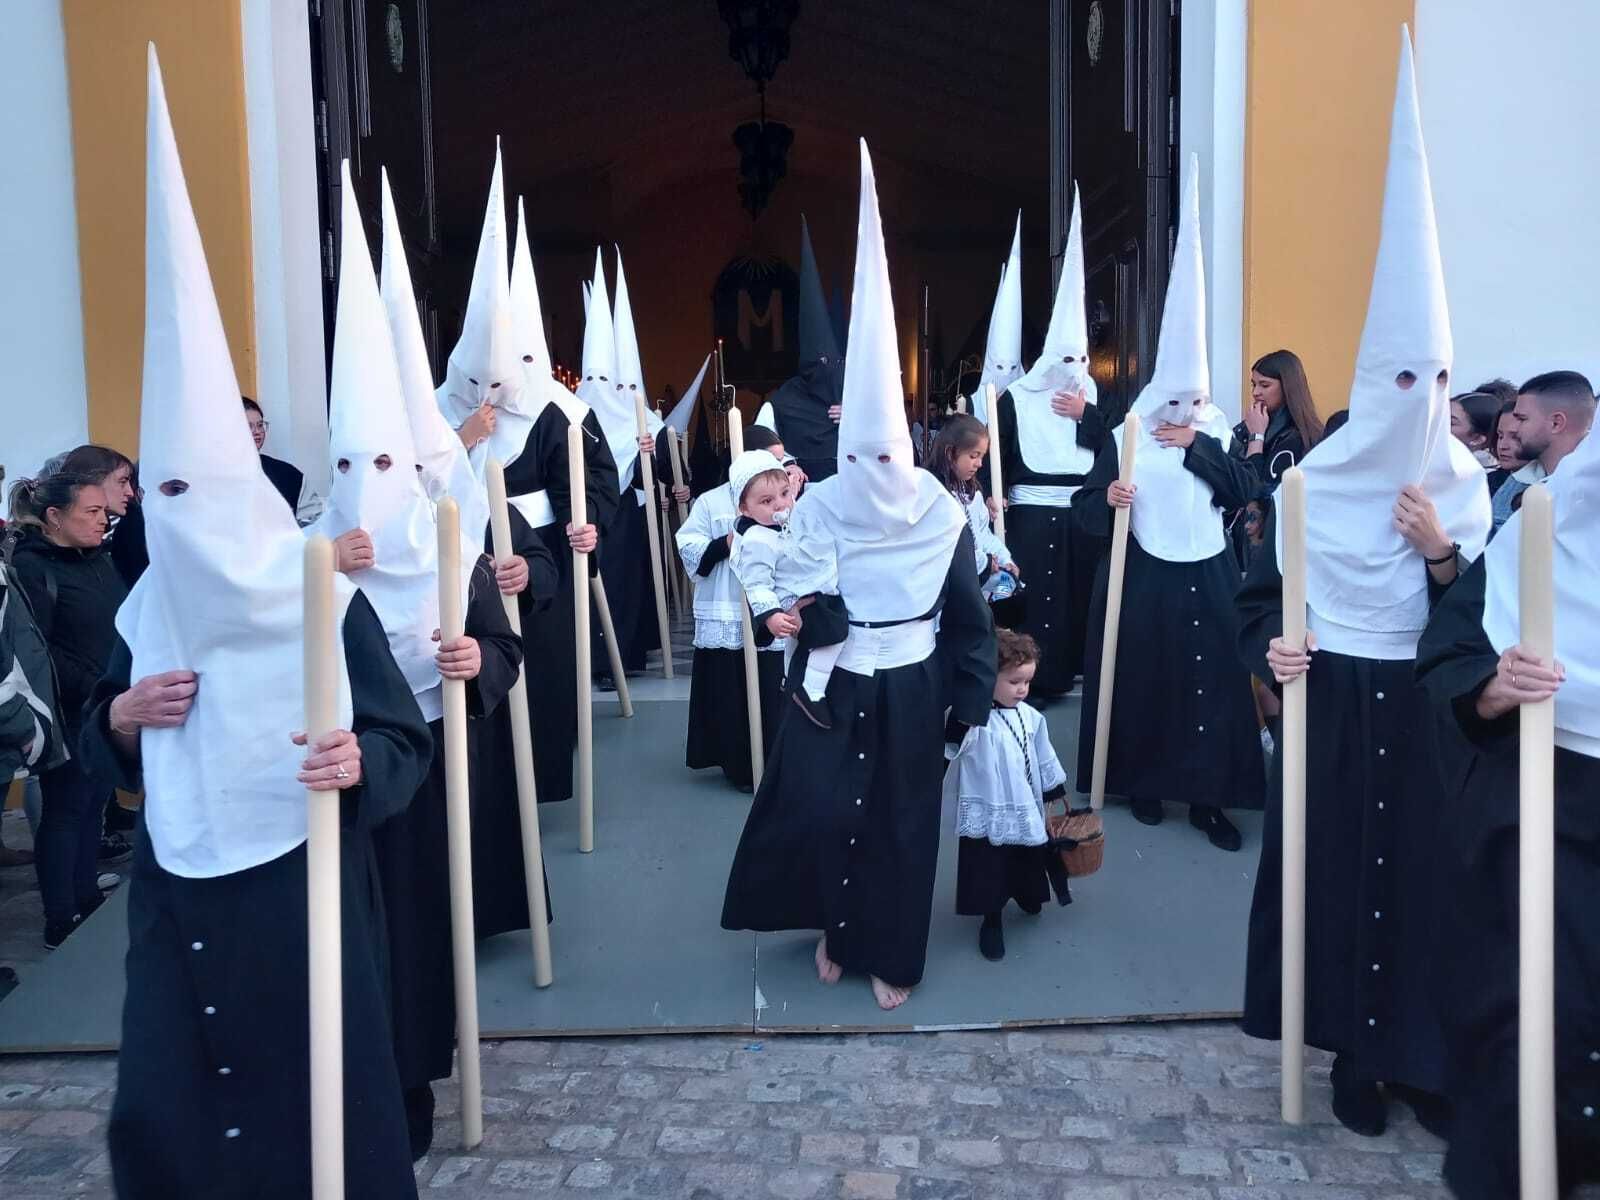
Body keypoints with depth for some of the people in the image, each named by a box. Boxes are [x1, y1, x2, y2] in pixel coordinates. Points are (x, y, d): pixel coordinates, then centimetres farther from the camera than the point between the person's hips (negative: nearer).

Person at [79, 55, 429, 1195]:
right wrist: (120, 716, -7)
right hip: (178, 888, 5)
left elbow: (407, 741, -10)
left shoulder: (328, 602, -11)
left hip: (302, 885, -4)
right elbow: (104, 750, 14)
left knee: (317, 1087, 5)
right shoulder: (143, 612, 3)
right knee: (163, 1102, 9)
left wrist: (360, 762, -30)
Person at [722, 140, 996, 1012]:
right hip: (830, 689, 0)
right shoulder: (813, 512, -8)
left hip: (910, 693, 0)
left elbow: (970, 620, -1)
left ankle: (890, 955, 28)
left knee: (901, 822, 9)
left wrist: (973, 707, -1)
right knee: (820, 812, 0)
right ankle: (835, 928, 30)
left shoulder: (943, 517, -9)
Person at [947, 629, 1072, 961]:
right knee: (989, 869, 7)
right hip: (988, 813, -6)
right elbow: (951, 744, -40)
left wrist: (1055, 791, 19)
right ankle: (992, 921, 29)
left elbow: (1044, 756, 11)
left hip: (1026, 809, 6)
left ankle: (1029, 897, 54)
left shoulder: (1030, 716, -2)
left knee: (1028, 860, 24)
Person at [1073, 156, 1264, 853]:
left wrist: (1198, 446, -13)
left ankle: (1208, 798, 10)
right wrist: (1107, 498, -28)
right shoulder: (1124, 438, -4)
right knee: (1140, 681, 4)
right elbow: (1086, 513, -6)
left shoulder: (1218, 436, 4)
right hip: (1142, 580, -2)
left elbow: (1248, 491, -8)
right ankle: (1141, 783, 21)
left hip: (1208, 578, 2)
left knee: (1213, 681, 1)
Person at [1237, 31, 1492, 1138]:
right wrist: (1269, 649, -17)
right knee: (1334, 864, 3)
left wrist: (1442, 554, -16)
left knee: (1424, 871, 5)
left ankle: (1420, 1054, 22)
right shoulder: (1313, 481, -4)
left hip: (1428, 710, 2)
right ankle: (1353, 1049, 19)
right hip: (1330, 703, -1)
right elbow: (1263, 590, 1)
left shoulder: (1468, 486, 2)